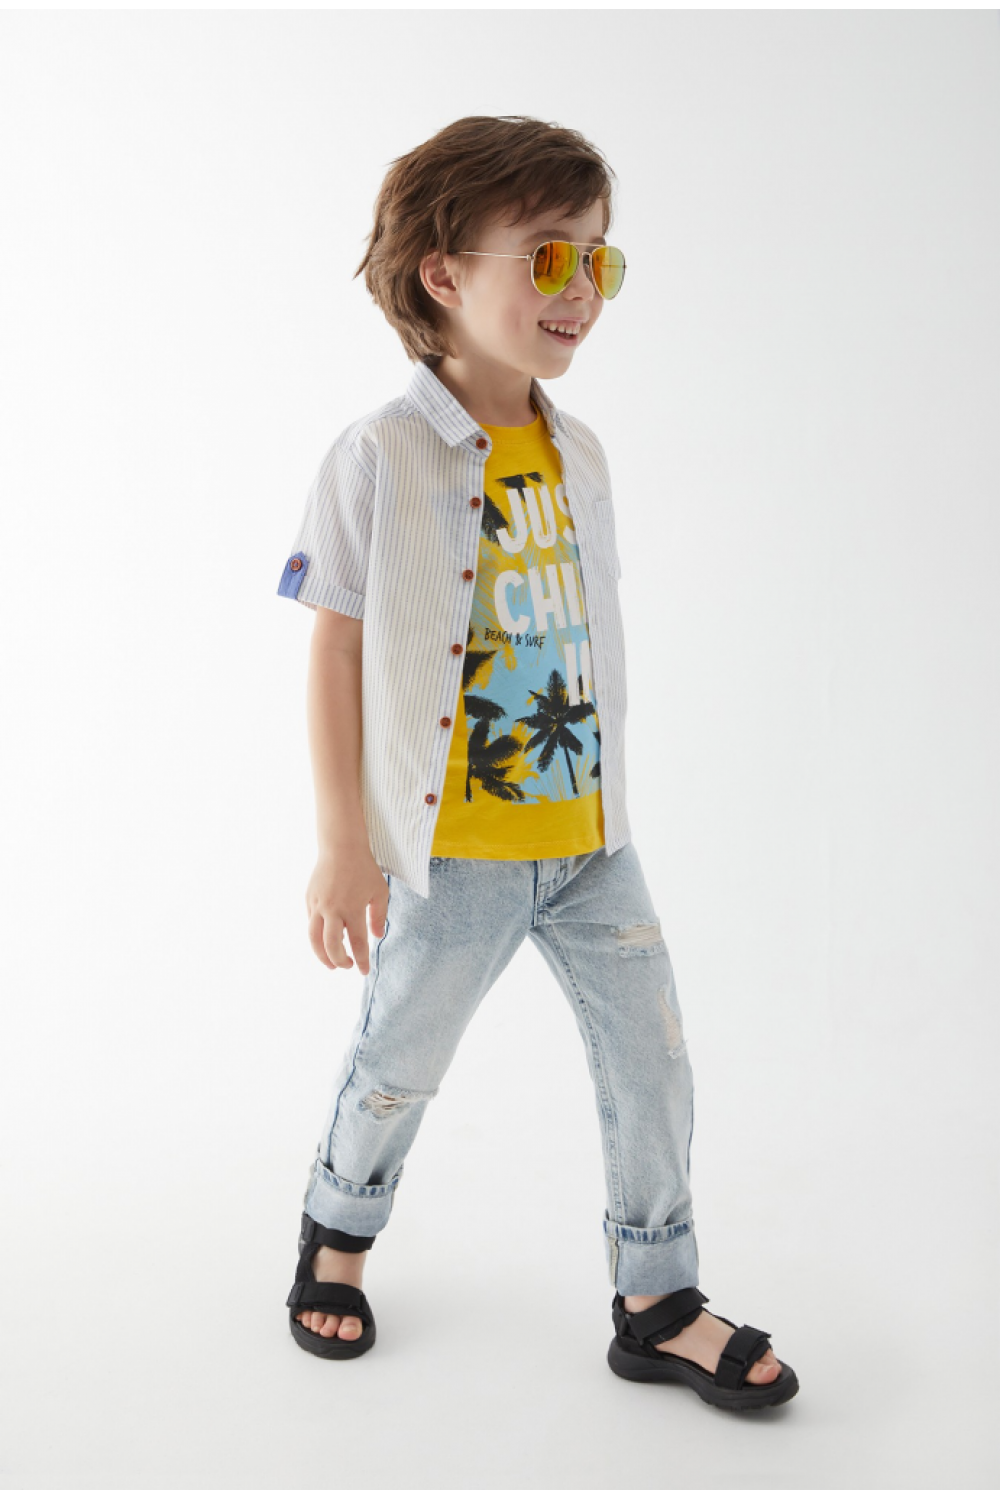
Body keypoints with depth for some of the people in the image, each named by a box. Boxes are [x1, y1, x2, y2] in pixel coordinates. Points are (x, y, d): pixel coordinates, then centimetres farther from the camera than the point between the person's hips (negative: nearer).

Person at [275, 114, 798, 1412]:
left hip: (590, 841, 5)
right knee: (398, 1066, 14)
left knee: (653, 1059, 8)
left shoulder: (579, 455, 5)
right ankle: (338, 1231, 42)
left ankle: (657, 1303, 26)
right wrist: (344, 846, -11)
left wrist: (604, 806, 15)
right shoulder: (382, 458, -13)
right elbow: (335, 653, -11)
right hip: (455, 852, -5)